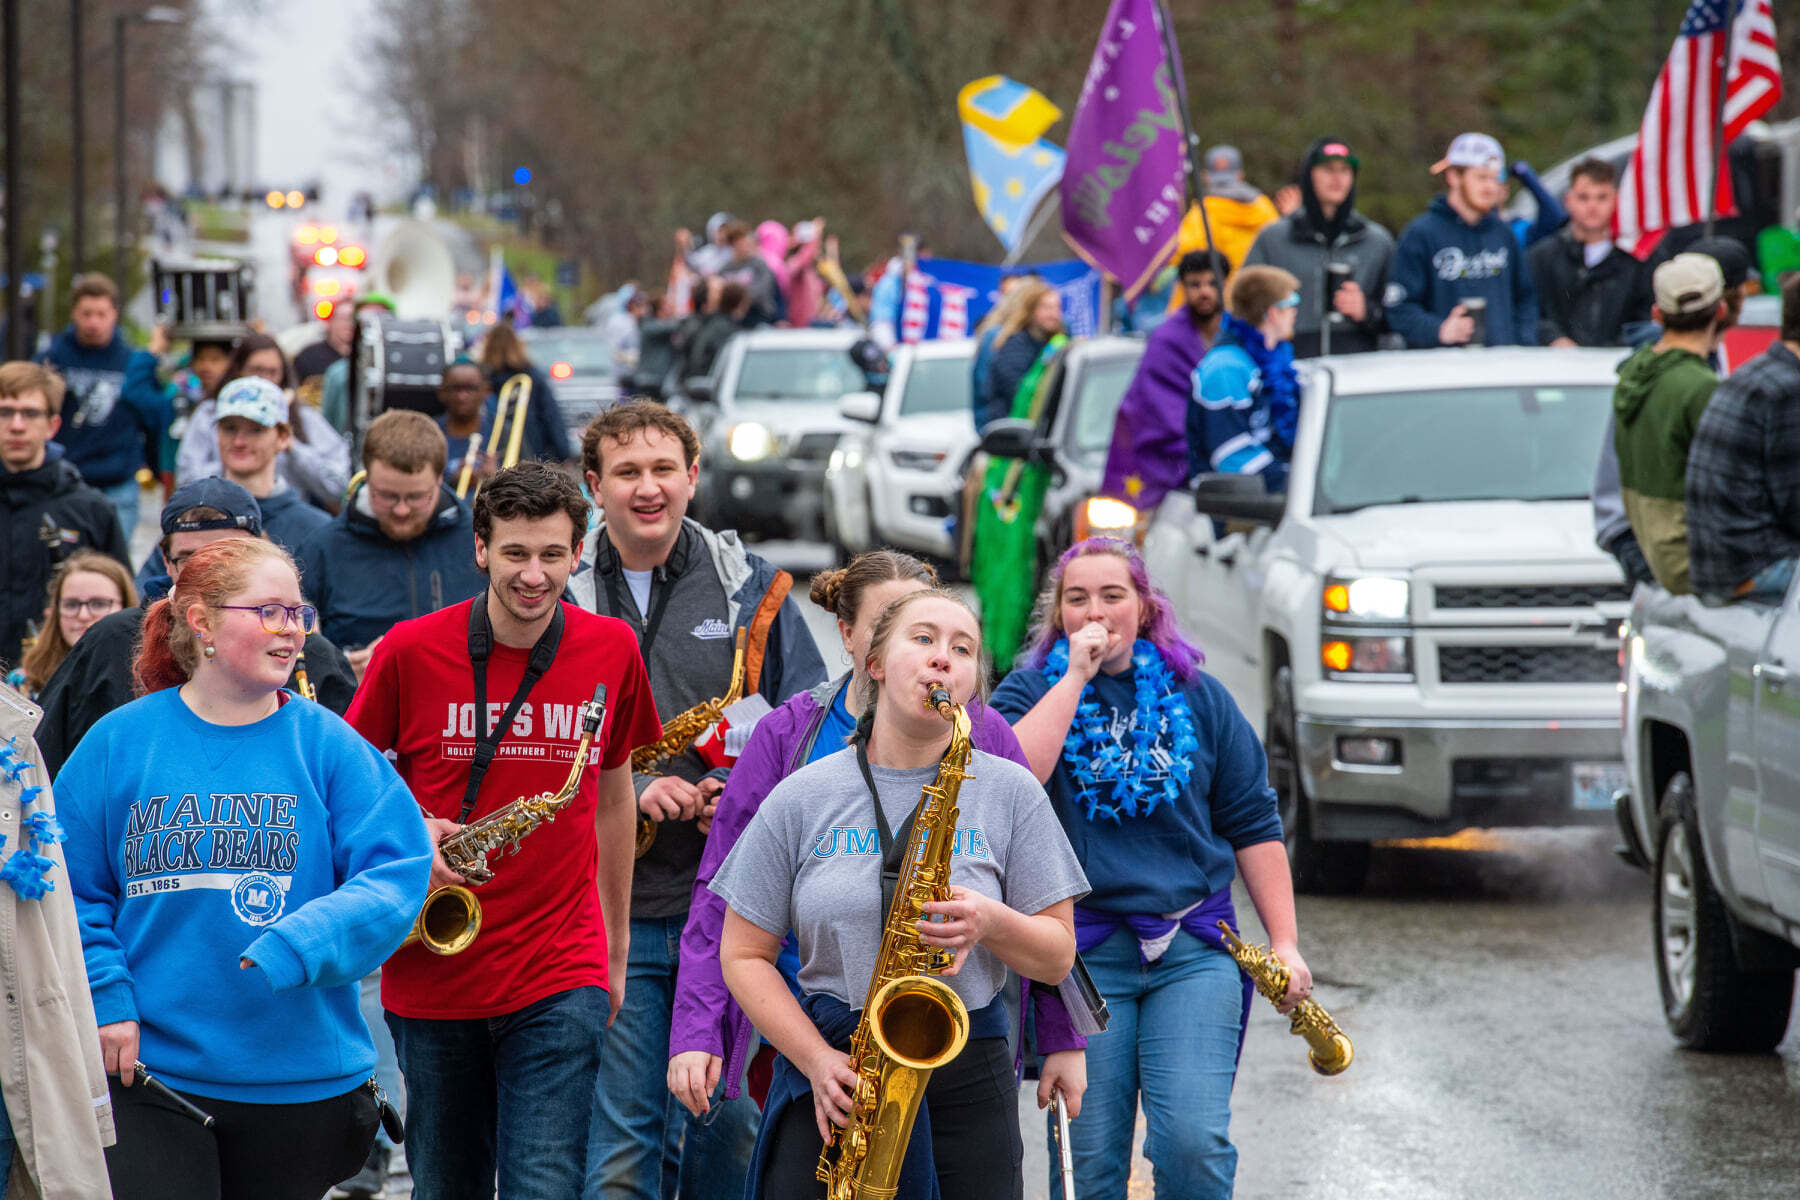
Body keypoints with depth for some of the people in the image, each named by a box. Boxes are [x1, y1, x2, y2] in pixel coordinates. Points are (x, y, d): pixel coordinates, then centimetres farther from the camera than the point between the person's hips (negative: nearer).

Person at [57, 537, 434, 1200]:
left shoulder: (328, 745, 0)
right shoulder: (119, 742, 1)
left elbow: (397, 873, -8)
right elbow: (67, 889, 5)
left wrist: (291, 952, -23)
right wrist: (104, 998, -9)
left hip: (301, 1084, 1)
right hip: (148, 1074, -1)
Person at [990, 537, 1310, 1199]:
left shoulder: (1197, 697, 10)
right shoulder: (1031, 691, 5)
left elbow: (1253, 825, 13)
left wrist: (1284, 941, 6)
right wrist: (1076, 677, -14)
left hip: (1192, 951, 1)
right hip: (1080, 954, -1)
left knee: (1194, 1144, -14)